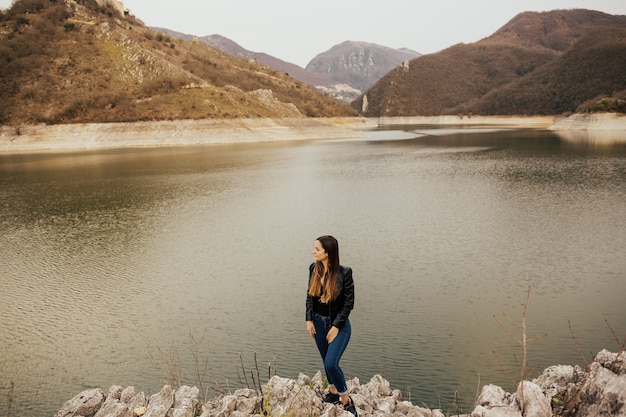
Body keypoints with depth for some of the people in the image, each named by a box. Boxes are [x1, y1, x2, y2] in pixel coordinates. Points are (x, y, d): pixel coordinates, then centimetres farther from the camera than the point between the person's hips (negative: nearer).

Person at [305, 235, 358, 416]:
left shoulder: (344, 273, -20)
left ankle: (347, 400, 8)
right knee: (326, 362, 17)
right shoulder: (314, 269, -5)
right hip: (319, 323, 5)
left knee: (331, 363, -13)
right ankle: (333, 393, 40)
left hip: (339, 325, -5)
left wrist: (336, 326, -15)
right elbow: (310, 295, 6)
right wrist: (309, 320, 0)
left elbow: (349, 303, -14)